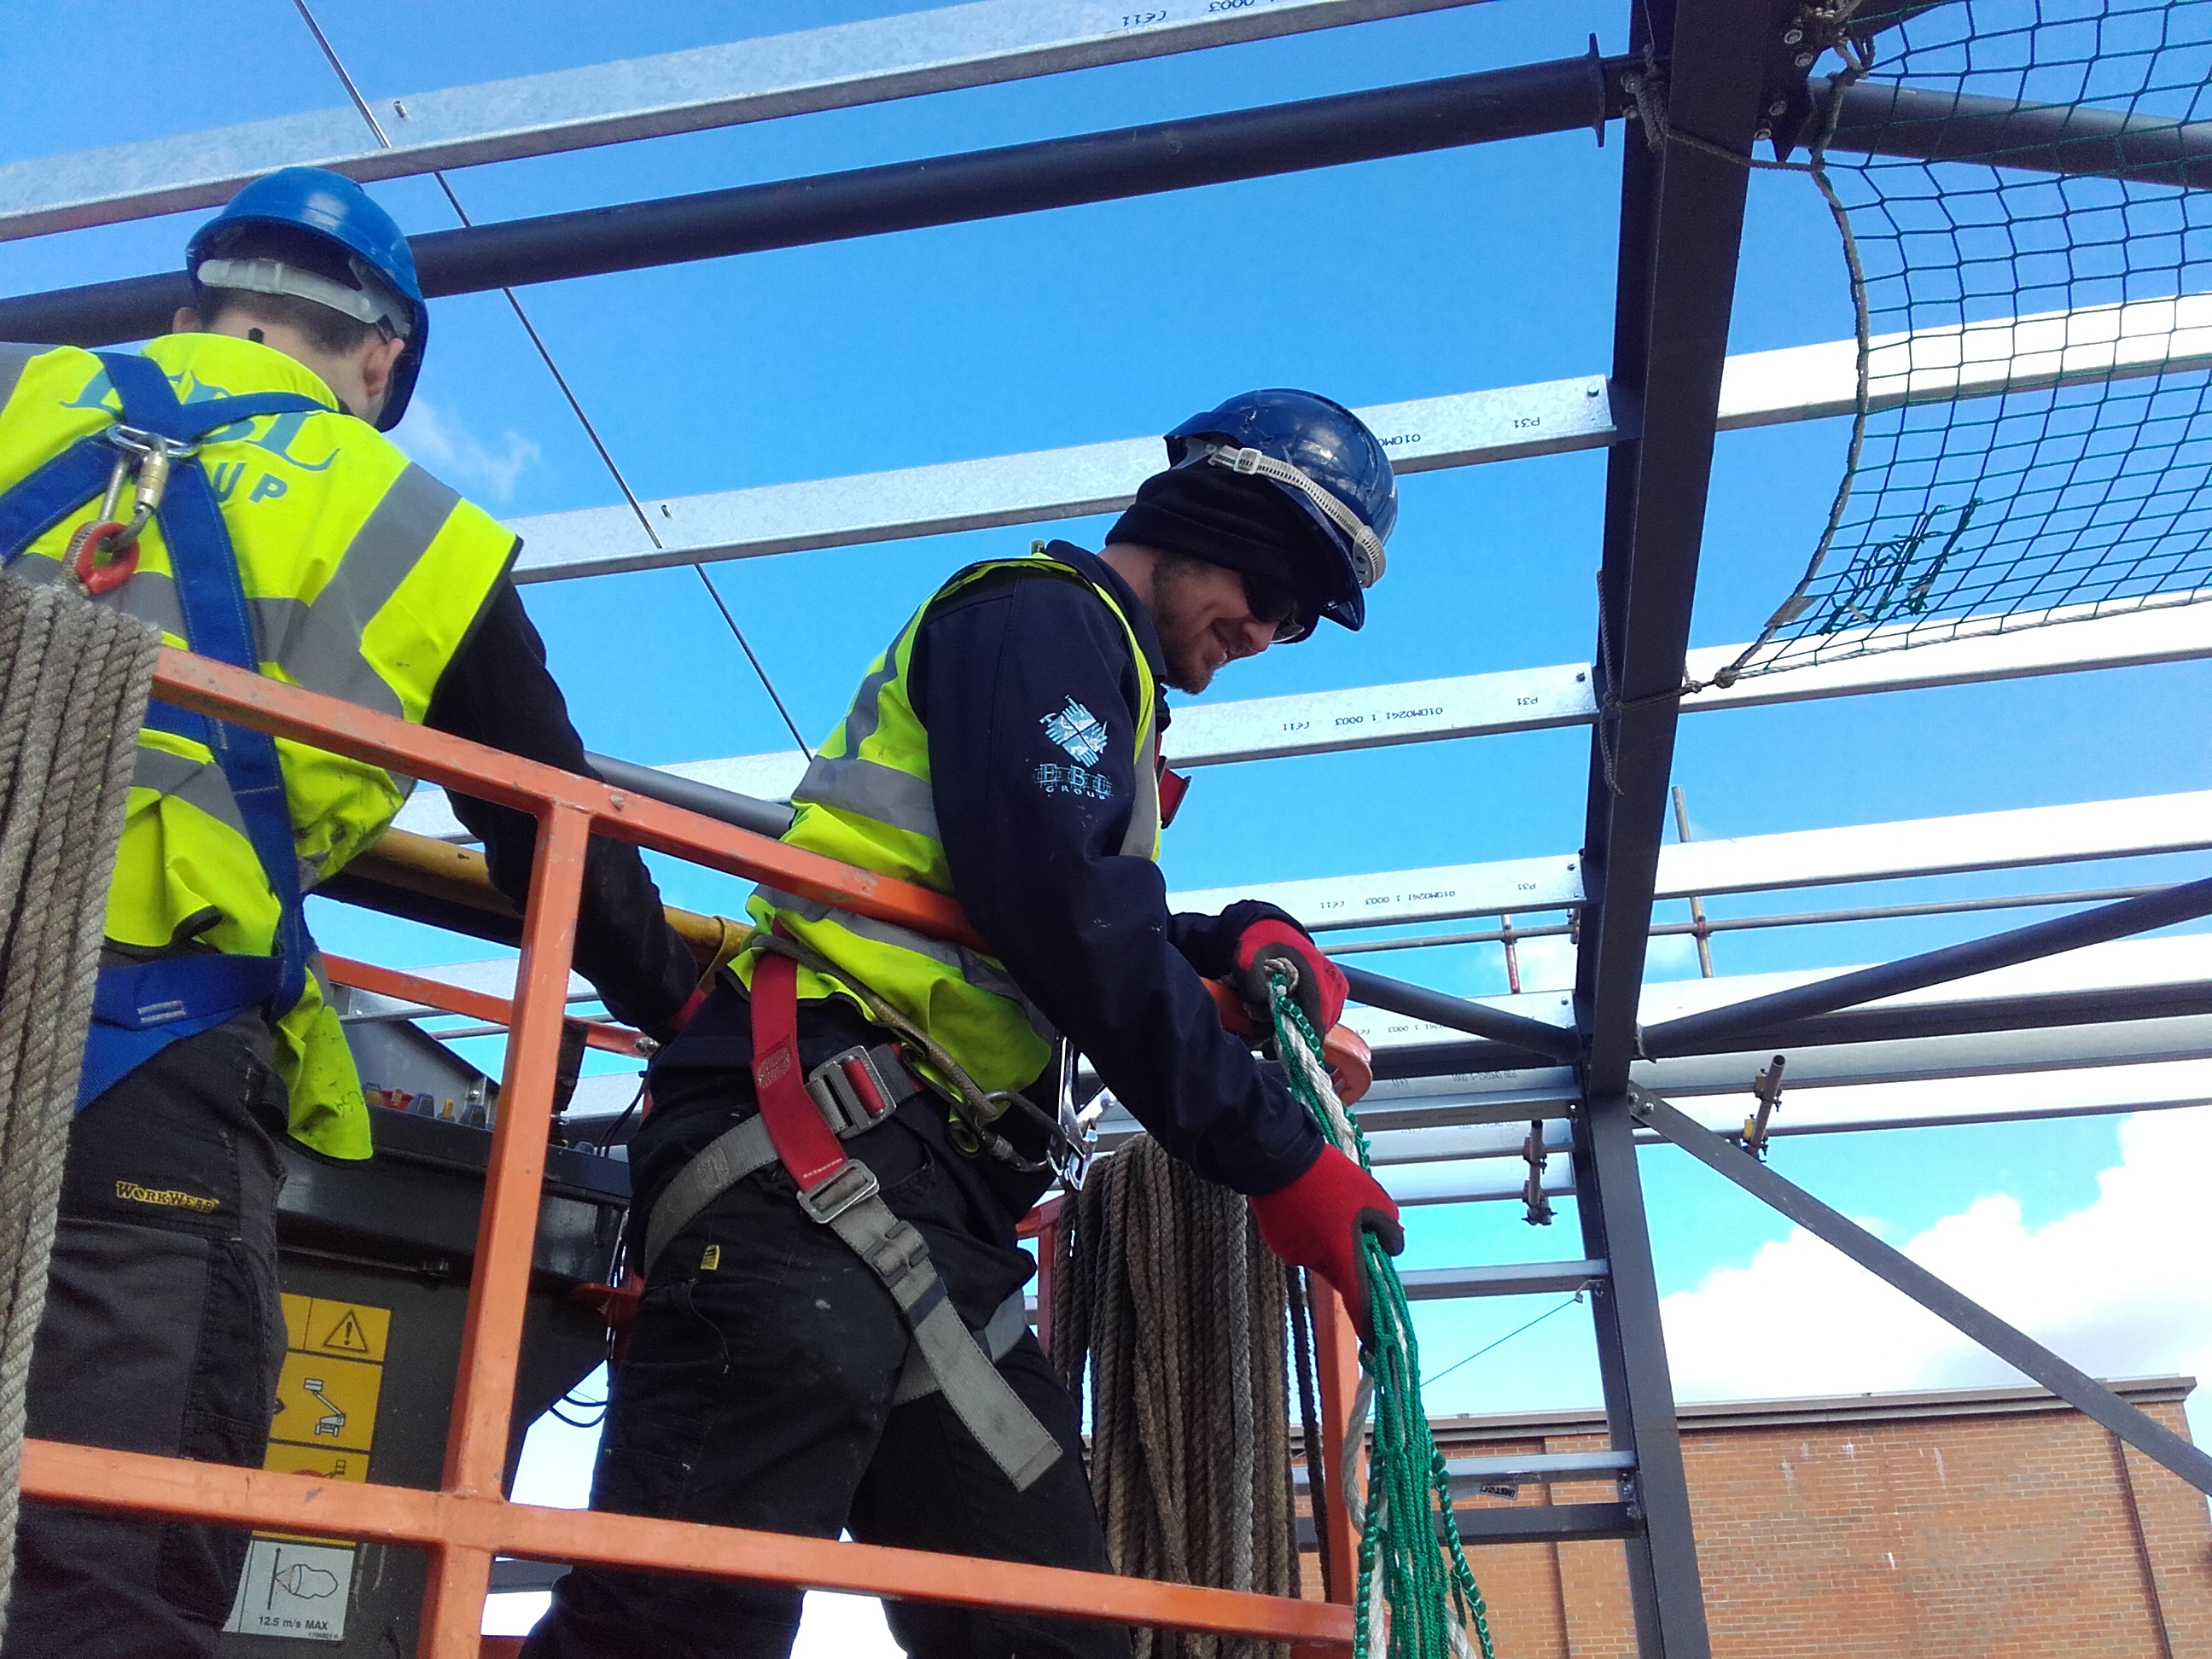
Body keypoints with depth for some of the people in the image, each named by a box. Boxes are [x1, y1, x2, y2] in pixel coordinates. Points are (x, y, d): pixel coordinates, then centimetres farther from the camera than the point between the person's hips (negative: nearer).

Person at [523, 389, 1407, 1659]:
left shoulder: (1098, 685, 30)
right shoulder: (1041, 613, 1)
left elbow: (1093, 931, 36)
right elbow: (1068, 920, -14)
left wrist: (1245, 940, 15)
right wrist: (1277, 1159, -12)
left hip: (937, 1204, 10)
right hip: (818, 1139, -10)